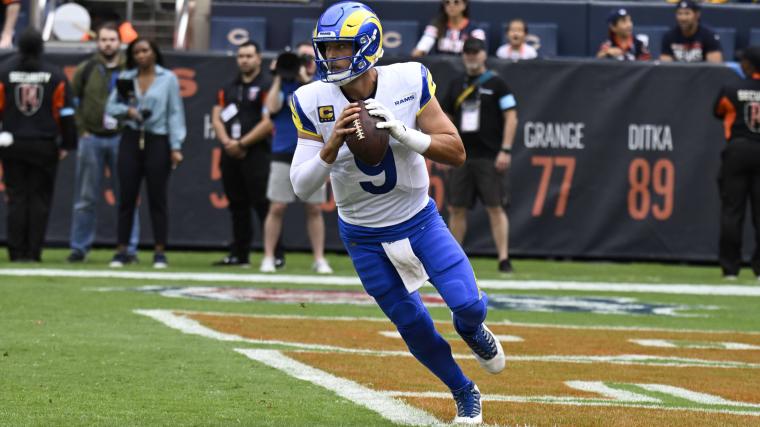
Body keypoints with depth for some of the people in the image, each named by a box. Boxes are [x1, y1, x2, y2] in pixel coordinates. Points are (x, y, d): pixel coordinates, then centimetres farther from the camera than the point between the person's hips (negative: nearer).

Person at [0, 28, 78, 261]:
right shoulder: (55, 75, -1)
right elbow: (65, 111, -1)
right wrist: (67, 145, 5)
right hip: (44, 146, -1)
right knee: (39, 199, 4)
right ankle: (33, 251, 1)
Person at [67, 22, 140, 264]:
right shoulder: (85, 70, 5)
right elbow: (72, 101, 9)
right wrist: (81, 129, 0)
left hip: (121, 139, 0)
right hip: (91, 139, 0)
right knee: (85, 198, 3)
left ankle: (129, 249, 2)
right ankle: (79, 248, 9)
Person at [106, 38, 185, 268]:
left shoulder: (168, 79, 1)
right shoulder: (125, 78, 9)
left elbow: (175, 114, 0)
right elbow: (111, 106, 10)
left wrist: (176, 147, -6)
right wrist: (127, 110, -11)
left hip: (158, 141, -2)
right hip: (131, 140, 2)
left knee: (158, 198, 0)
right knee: (127, 197, 2)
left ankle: (160, 252, 4)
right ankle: (121, 251, 6)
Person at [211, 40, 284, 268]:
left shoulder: (267, 86, -3)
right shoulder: (229, 88, 18)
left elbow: (269, 123, -12)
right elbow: (217, 118, 12)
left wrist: (242, 144, -12)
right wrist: (227, 142, -6)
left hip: (257, 153, -6)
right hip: (231, 154, 6)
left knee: (263, 205, -10)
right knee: (237, 206, 9)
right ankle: (239, 255, 13)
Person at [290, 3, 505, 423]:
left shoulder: (409, 82, -17)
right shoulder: (313, 103, -16)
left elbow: (456, 152, -17)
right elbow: (301, 187, -19)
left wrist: (403, 132, -33)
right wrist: (333, 145, -36)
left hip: (418, 220, 0)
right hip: (364, 238, 1)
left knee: (467, 304, -14)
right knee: (413, 326, 6)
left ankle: (472, 330, 25)